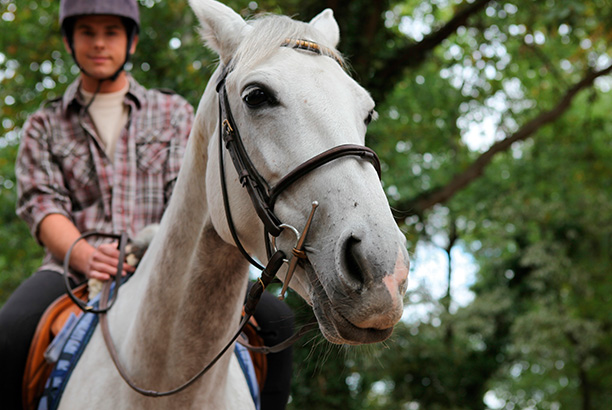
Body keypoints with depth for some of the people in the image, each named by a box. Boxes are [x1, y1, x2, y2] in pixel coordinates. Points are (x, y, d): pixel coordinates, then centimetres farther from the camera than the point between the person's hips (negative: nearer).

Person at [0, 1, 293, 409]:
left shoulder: (174, 113, 17)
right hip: (76, 267, 0)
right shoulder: (44, 126, 17)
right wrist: (86, 256, -20)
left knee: (276, 320, -20)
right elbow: (42, 206, 2)